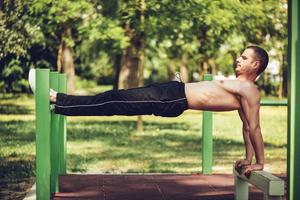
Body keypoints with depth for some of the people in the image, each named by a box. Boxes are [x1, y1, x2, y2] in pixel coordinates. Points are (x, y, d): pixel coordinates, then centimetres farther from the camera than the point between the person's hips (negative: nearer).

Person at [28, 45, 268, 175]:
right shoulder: (240, 87, 19)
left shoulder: (249, 91, -8)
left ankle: (54, 97, -1)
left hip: (175, 100, -9)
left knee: (114, 102, -5)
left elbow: (253, 127, -11)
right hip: (174, 91, 9)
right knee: (116, 98, 6)